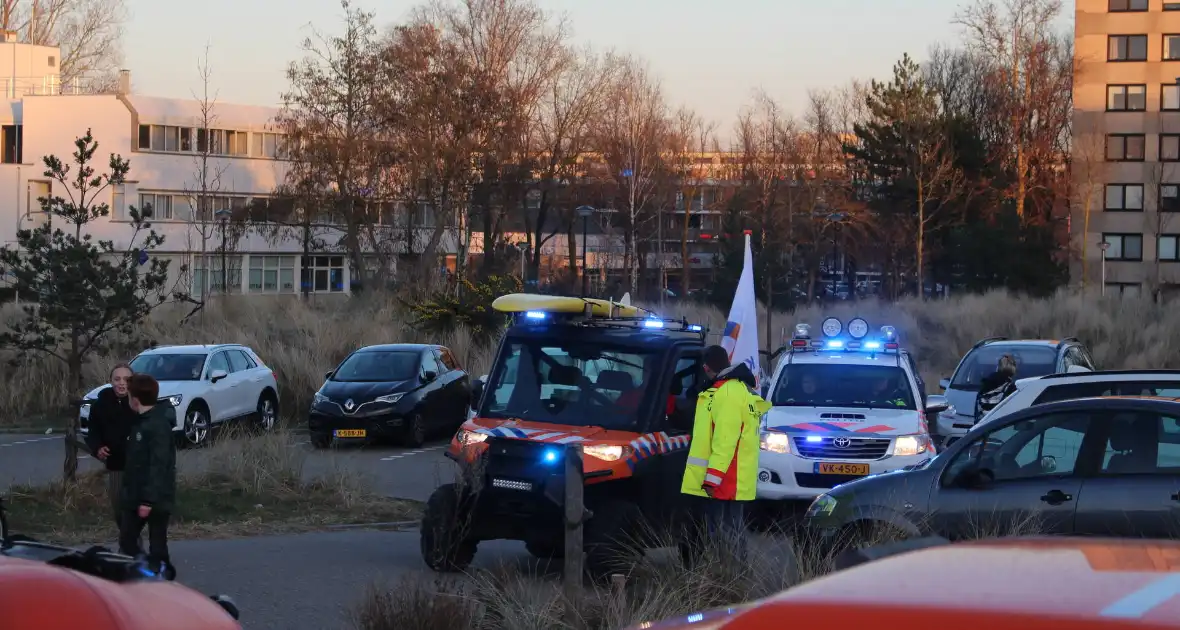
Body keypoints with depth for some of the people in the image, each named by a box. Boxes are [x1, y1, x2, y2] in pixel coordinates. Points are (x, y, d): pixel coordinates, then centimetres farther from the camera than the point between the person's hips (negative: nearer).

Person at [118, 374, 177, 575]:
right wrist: (129, 491, 20)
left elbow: (158, 465, -24)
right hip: (136, 497, 10)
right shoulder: (141, 422, 11)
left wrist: (149, 499, -26)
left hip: (156, 498, -10)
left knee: (157, 546, -2)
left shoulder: (159, 425, -18)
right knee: (127, 541, 11)